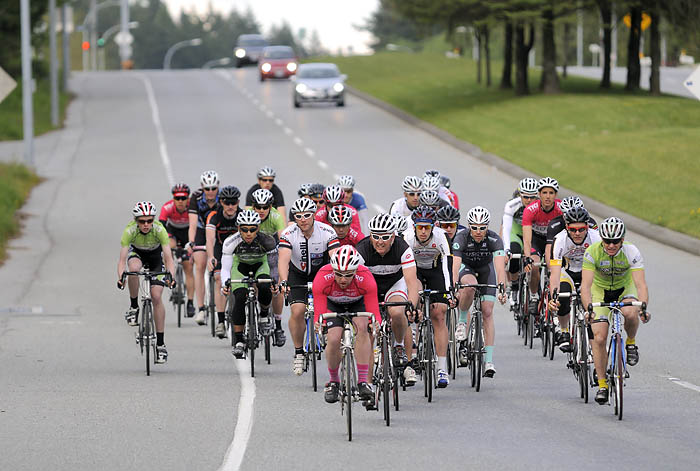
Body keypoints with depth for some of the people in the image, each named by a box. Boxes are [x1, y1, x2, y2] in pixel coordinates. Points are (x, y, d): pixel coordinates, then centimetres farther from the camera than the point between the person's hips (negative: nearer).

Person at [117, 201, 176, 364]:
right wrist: (120, 277, -54)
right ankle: (134, 307, -15)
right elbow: (122, 259, -35)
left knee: (156, 296, -13)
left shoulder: (159, 229, -34)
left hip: (155, 255, 0)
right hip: (137, 252, 0)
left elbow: (169, 258, -36)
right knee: (134, 268, -37)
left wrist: (171, 276, -55)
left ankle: (160, 343, -6)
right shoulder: (130, 230, -33)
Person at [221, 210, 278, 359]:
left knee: (264, 288, -32)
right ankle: (238, 341, -13)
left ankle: (264, 314, 0)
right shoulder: (231, 242, -30)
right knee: (240, 299, -23)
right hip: (240, 267, 0)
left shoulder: (266, 241, -31)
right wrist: (225, 284, -42)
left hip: (260, 266, 0)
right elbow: (225, 268, -24)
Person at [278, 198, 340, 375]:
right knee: (298, 311, -18)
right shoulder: (289, 234, -24)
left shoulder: (327, 232, -25)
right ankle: (298, 352, -2)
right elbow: (283, 260, -36)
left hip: (322, 272, 1)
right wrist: (283, 281, -54)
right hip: (298, 274, -1)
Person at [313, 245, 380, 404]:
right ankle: (334, 381, 5)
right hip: (333, 304, 0)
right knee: (333, 339, -22)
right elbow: (318, 313, -34)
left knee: (361, 328, -30)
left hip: (358, 303, 0)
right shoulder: (322, 278, -36)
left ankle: (363, 381, -25)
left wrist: (375, 323, -56)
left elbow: (374, 312, -34)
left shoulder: (366, 278, -36)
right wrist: (318, 323, -55)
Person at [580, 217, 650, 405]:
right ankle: (602, 385, 2)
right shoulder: (592, 252, -28)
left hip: (624, 288, 0)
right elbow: (585, 285, -34)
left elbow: (641, 284, -34)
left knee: (630, 313, -35)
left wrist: (644, 307, -52)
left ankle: (630, 343, -3)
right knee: (599, 338, -12)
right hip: (600, 291, 0)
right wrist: (588, 308, -51)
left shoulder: (632, 252, -28)